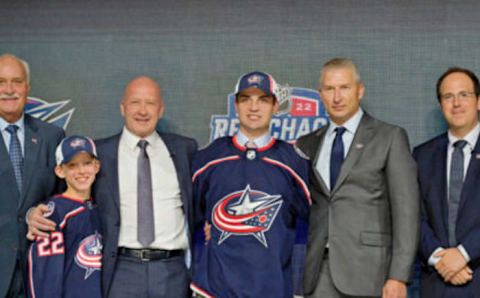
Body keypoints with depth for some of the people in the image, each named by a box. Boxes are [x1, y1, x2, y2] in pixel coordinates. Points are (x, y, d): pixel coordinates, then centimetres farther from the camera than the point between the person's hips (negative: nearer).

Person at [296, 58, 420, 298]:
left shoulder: (390, 137, 2)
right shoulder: (307, 144, 15)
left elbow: (406, 209, -4)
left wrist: (398, 276, -11)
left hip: (366, 270, -3)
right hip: (318, 269, 4)